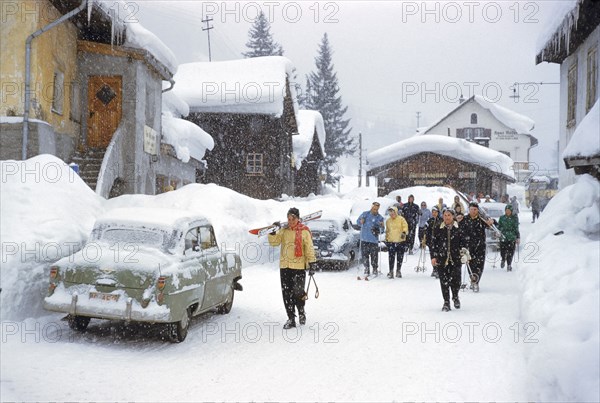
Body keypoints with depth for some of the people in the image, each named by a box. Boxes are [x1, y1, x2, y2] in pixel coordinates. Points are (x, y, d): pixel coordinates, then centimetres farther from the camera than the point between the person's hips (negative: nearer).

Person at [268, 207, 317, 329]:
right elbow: (274, 242, 3)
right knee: (287, 294, 4)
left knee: (298, 291, -9)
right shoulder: (283, 231, 11)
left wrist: (312, 264, -5)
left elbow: (309, 249, 0)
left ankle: (301, 311, 19)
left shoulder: (304, 231, 0)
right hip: (284, 266, 4)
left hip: (299, 266, -4)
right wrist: (273, 232, -13)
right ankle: (291, 318, 13)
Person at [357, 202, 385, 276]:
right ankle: (366, 269, 15)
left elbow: (381, 231, 0)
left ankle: (375, 269, 13)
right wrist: (361, 222, -10)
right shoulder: (365, 214, 4)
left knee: (374, 255, -1)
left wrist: (381, 227, -21)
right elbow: (358, 221, 11)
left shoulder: (379, 218, 1)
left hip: (374, 240, -2)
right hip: (364, 239, 2)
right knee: (364, 254, 4)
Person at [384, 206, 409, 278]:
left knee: (400, 257, 5)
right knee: (391, 257, -5)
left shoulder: (401, 219, 0)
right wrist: (386, 239, 17)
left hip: (401, 241, -2)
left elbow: (405, 226, -7)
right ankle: (391, 272, 1)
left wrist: (404, 232, -25)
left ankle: (398, 271, 18)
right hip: (391, 242, 2)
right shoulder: (388, 221, 13)